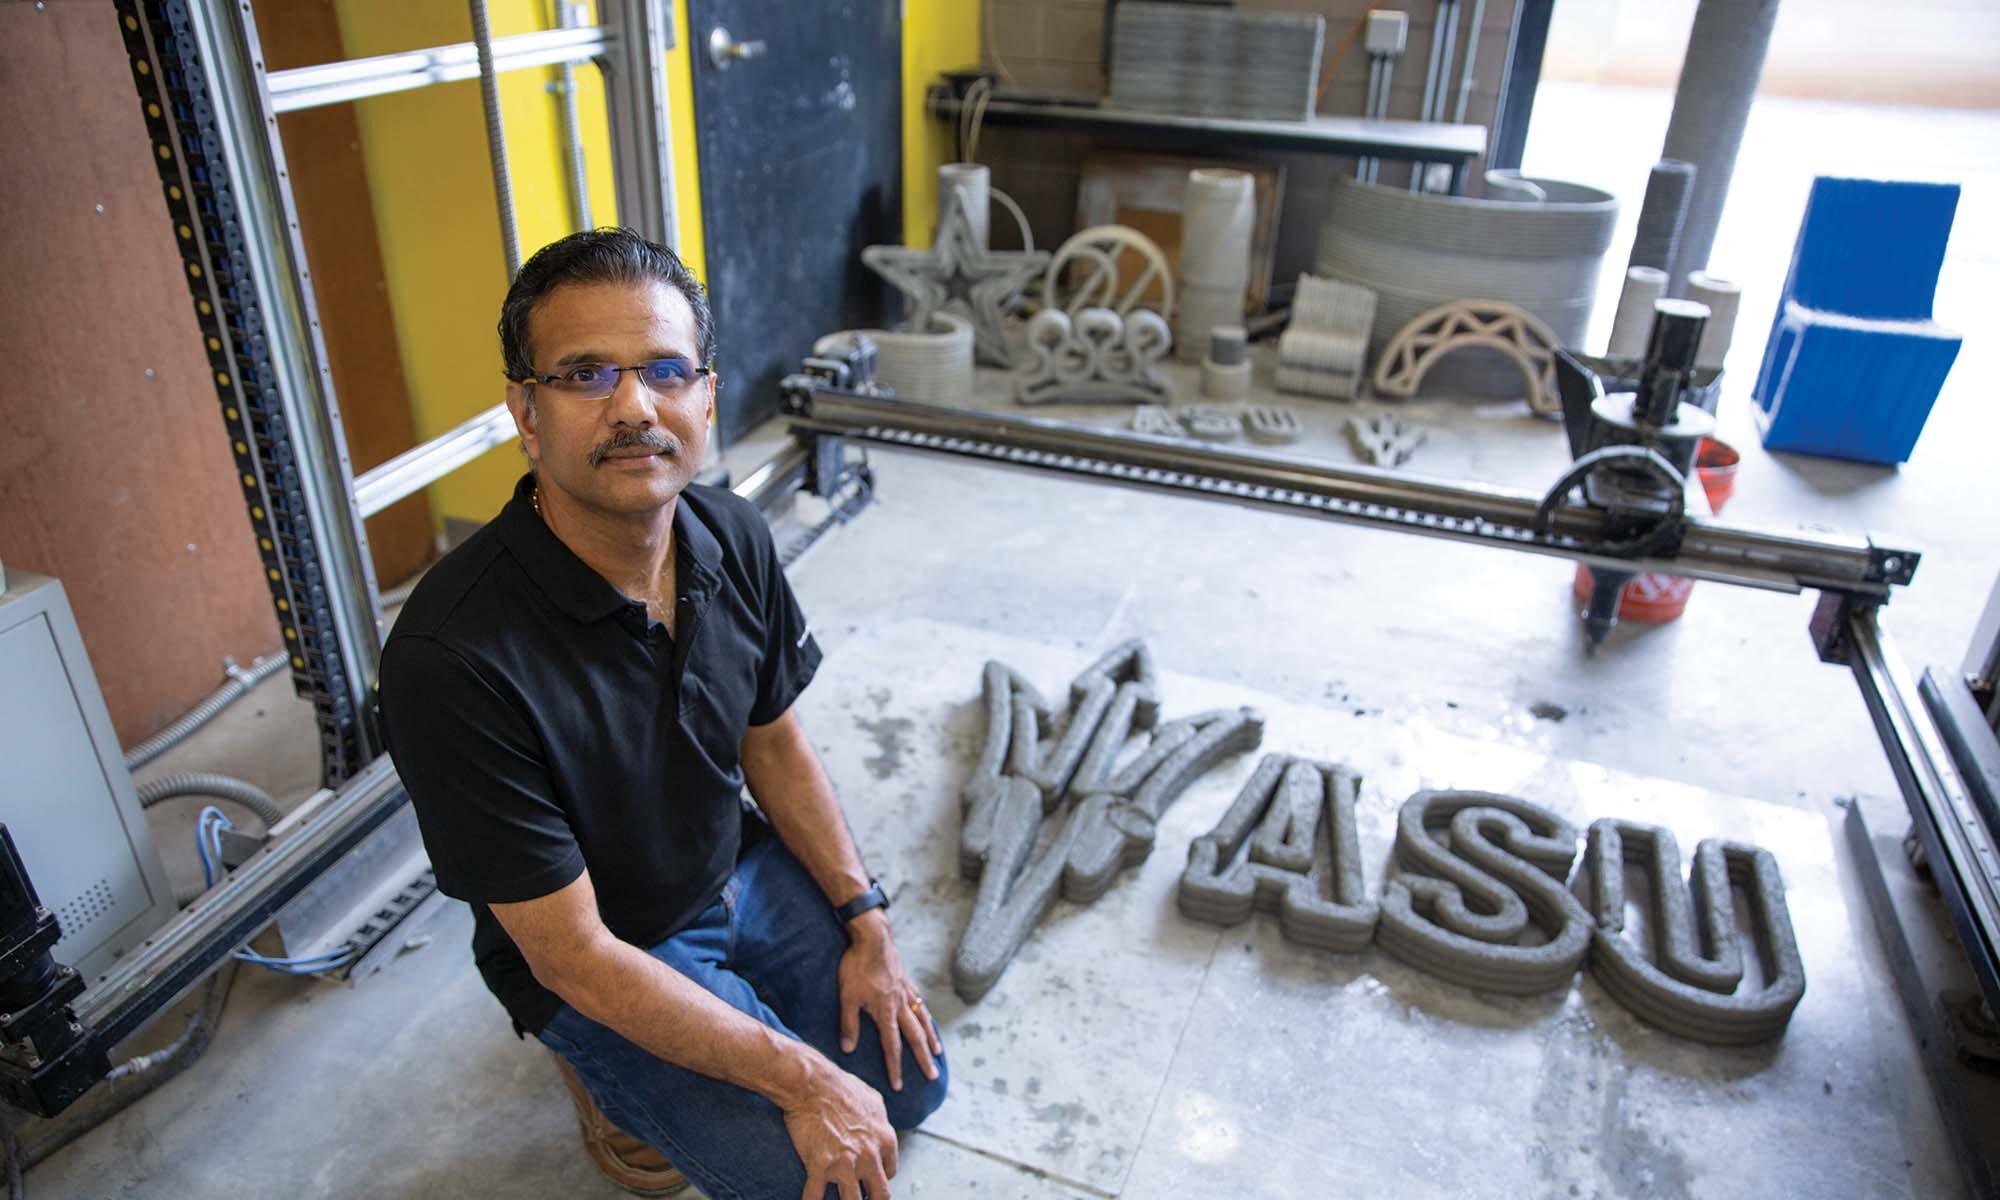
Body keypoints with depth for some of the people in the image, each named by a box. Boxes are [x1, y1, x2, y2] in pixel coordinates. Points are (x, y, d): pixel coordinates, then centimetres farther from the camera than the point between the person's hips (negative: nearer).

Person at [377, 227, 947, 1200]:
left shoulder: (735, 539, -15)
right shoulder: (452, 656, -34)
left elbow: (774, 744, 2)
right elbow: (572, 955, -26)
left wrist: (867, 923, -2)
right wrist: (799, 1081, -23)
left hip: (739, 869, 6)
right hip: (593, 953, -5)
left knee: (909, 1084, 9)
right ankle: (608, 1071, 14)